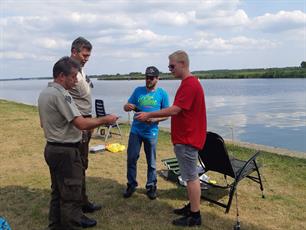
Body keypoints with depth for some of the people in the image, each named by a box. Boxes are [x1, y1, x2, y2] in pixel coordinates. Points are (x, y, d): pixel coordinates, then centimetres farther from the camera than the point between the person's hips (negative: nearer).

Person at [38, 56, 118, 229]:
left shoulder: (44, 93, 11)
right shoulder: (61, 94, -21)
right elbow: (82, 124, -27)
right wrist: (105, 120, -14)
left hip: (52, 148, 10)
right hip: (66, 151, -10)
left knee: (58, 192, 20)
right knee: (71, 195, 1)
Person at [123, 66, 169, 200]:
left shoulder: (162, 94, -1)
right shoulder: (138, 90, 5)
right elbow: (126, 107, 6)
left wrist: (154, 119, -18)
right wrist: (127, 107, -19)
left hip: (151, 132, -2)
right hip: (135, 130, 2)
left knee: (151, 162, 8)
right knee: (131, 158, 6)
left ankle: (151, 186, 24)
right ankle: (131, 184, 23)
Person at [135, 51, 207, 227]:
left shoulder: (190, 84, -19)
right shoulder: (189, 83, 14)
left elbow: (174, 110, -24)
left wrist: (149, 115, -18)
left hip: (187, 139, -10)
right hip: (186, 137, 10)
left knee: (191, 177, -2)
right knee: (191, 176, 17)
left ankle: (195, 216, 9)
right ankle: (192, 207, 29)